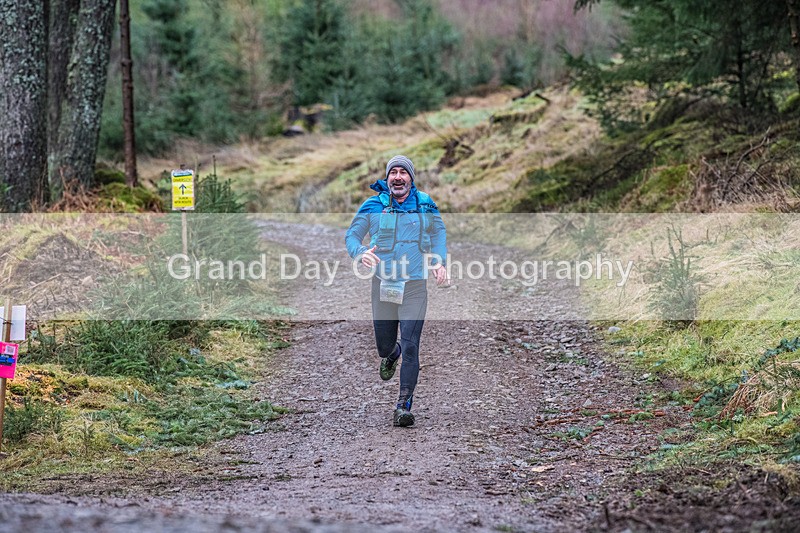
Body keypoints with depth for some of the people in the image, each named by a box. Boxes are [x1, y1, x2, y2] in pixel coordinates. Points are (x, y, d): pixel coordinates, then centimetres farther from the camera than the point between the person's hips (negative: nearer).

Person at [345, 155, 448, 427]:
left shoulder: (425, 205, 3)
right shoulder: (373, 206, -1)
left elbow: (439, 232, 19)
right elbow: (352, 235, 2)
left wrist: (439, 262, 4)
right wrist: (360, 252, -21)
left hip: (414, 286, -1)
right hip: (383, 284, 1)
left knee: (410, 347, -11)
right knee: (384, 347, 10)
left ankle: (404, 406, -6)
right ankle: (391, 354, 50)